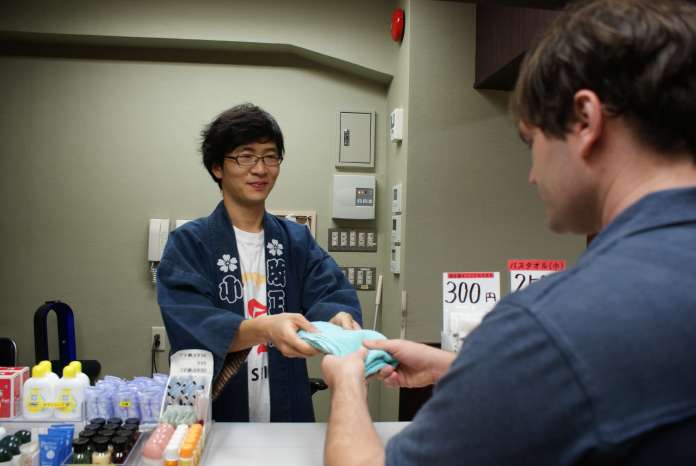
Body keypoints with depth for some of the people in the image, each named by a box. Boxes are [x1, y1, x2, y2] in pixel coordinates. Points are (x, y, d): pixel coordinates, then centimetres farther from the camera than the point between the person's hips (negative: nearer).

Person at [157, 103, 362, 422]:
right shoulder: (188, 243, -2)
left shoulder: (297, 240, 8)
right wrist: (266, 329, -33)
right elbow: (191, 326, -16)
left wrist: (340, 318, -28)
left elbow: (330, 292, -6)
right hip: (212, 418, -3)